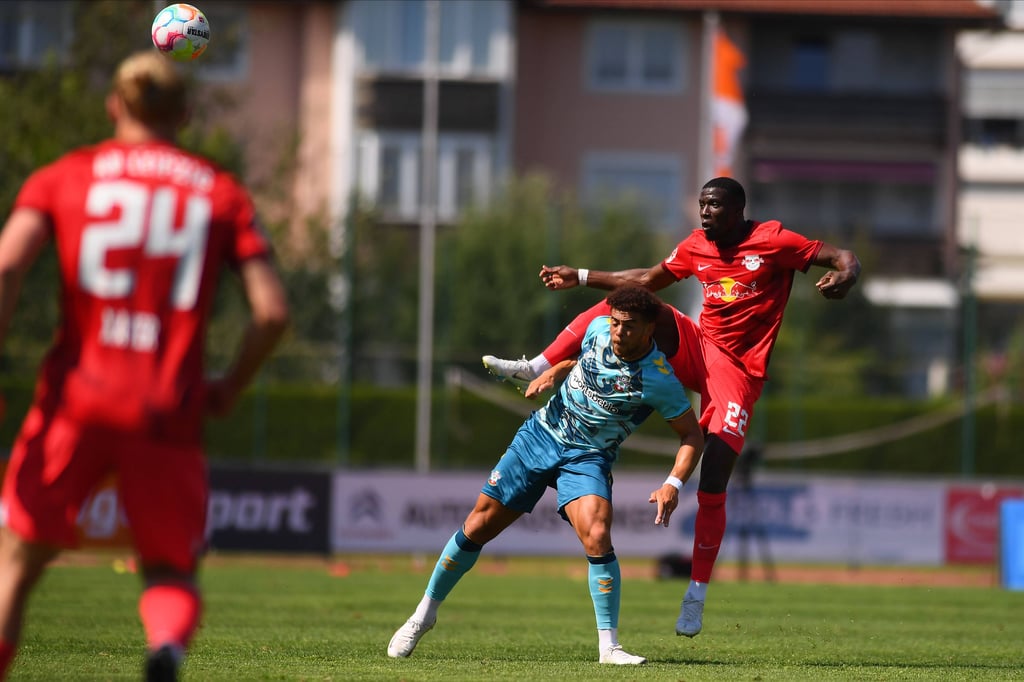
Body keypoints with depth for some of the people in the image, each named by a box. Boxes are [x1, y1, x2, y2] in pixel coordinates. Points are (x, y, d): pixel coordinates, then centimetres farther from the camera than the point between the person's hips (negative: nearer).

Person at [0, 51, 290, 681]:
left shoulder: (64, 176, 10)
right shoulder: (223, 194, 12)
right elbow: (273, 312, 1)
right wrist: (230, 390, 16)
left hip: (77, 399, 0)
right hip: (168, 411, 1)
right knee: (172, 574, 12)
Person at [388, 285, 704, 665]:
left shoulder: (659, 380, -21)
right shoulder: (598, 329, -7)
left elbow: (692, 435, -12)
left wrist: (673, 484, -26)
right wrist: (552, 373, -3)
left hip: (587, 459, -4)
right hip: (541, 433, 4)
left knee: (597, 538, -28)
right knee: (478, 527, 5)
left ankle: (608, 647, -17)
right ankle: (425, 613, 23)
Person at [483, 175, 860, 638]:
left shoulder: (772, 241, -10)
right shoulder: (696, 247, 7)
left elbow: (843, 258, -8)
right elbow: (649, 279, 22)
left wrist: (845, 276, -33)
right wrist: (580, 277, 19)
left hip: (738, 372, -6)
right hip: (699, 350, 6)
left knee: (712, 487, -13)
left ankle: (697, 595, -5)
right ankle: (536, 369, -6)